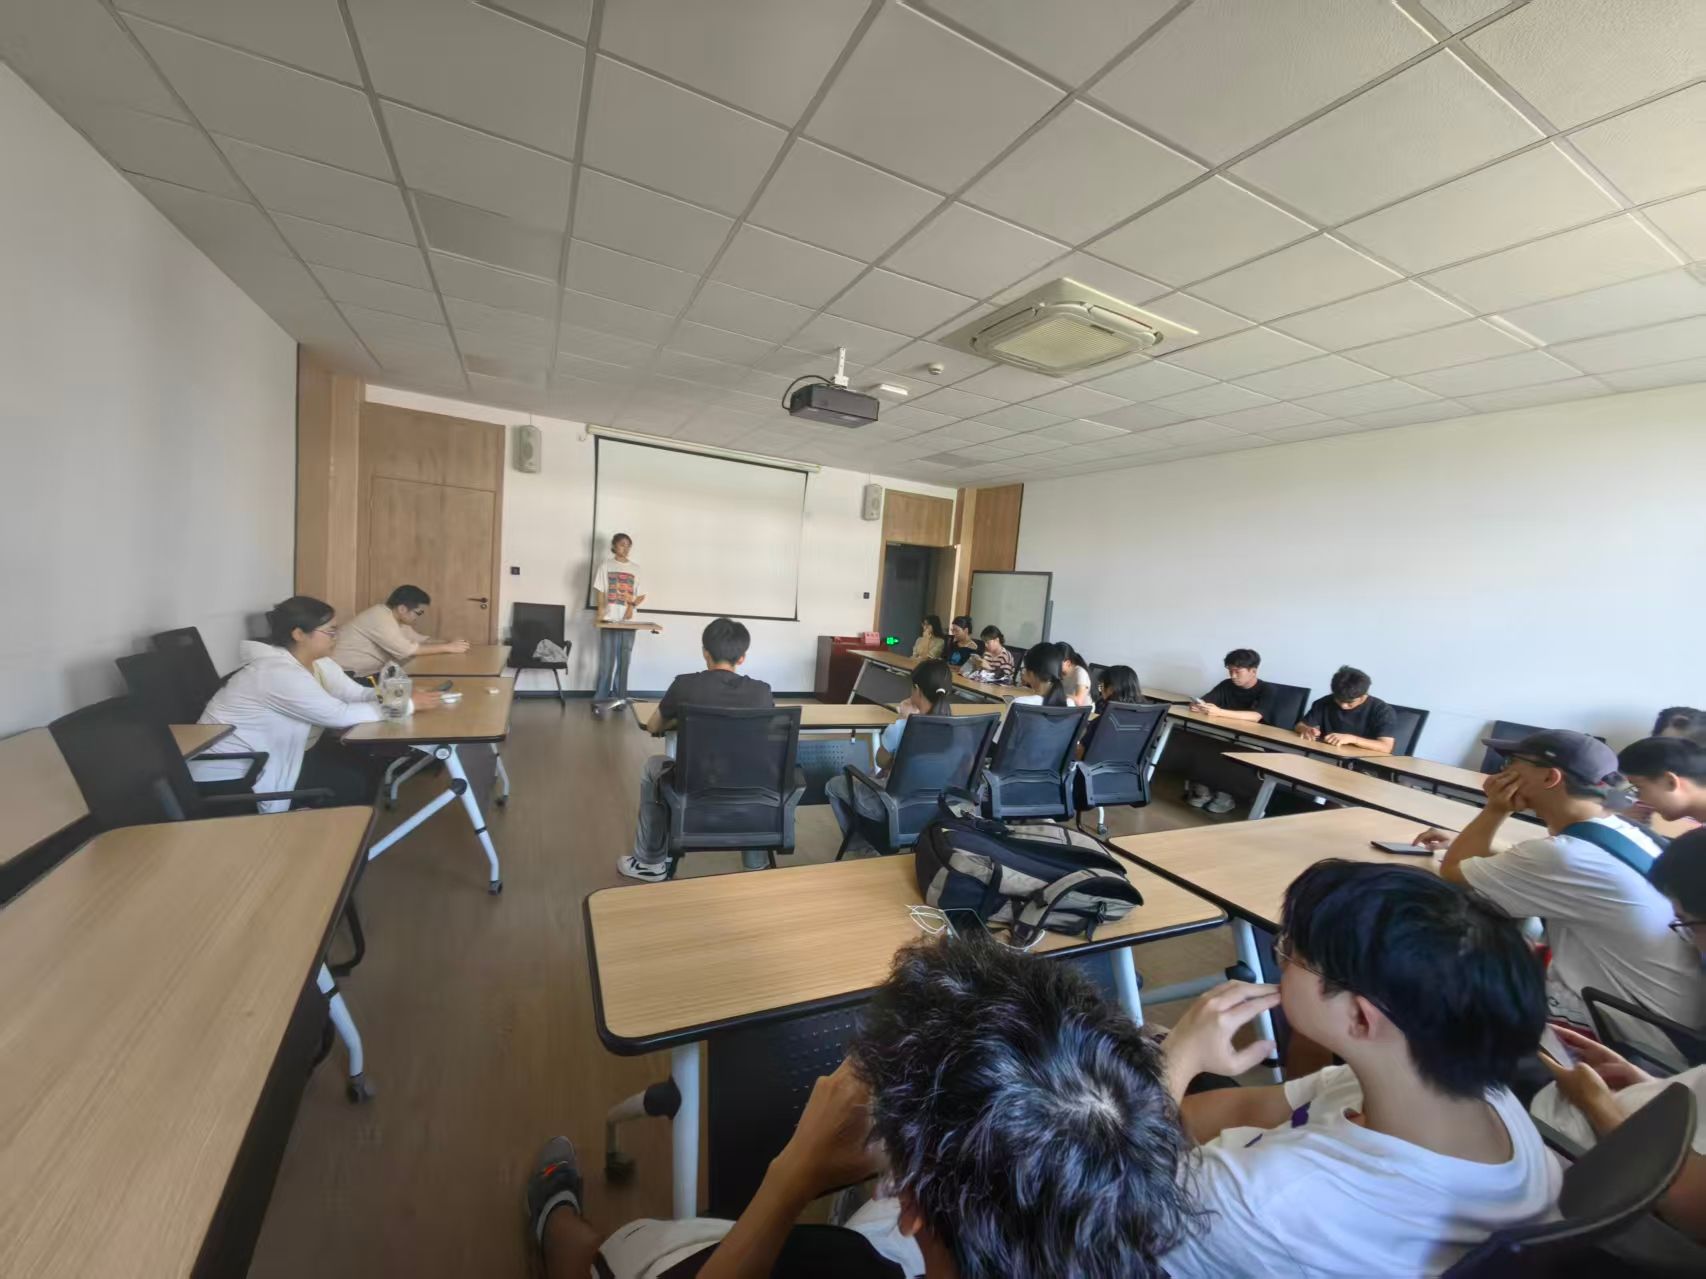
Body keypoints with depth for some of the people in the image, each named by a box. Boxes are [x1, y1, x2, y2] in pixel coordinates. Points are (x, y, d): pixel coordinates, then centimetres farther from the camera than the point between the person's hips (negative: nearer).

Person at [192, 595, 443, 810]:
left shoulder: (316, 661, 0)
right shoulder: (280, 673, -29)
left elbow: (357, 693, -4)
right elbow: (340, 715, -31)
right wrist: (407, 705, -28)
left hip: (271, 751, 9)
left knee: (366, 768, -1)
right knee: (354, 783, -12)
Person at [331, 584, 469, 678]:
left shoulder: (396, 618, 5)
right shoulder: (380, 617, -23)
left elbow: (421, 640, 6)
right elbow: (406, 650, -29)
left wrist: (450, 642, -11)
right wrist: (447, 648, -23)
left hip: (366, 673, 9)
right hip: (345, 676, -9)